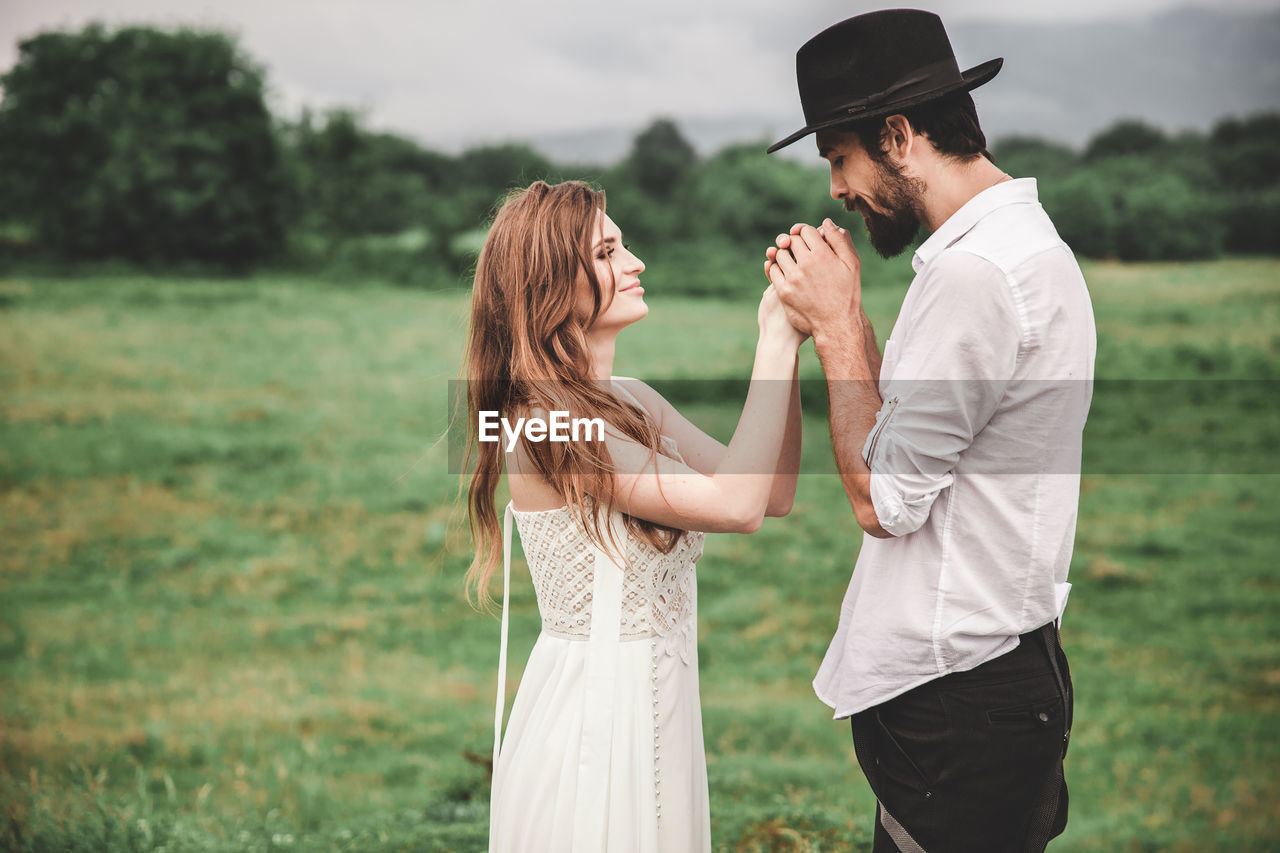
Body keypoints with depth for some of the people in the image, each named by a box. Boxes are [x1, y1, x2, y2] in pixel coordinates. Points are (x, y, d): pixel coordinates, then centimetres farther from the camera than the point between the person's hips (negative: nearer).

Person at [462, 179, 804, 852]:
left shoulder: (630, 401, 8)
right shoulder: (544, 421, -20)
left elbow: (773, 493, 4)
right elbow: (736, 505, -25)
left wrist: (784, 345, -3)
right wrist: (776, 343, -19)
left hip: (657, 703, 9)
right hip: (593, 714, -8)